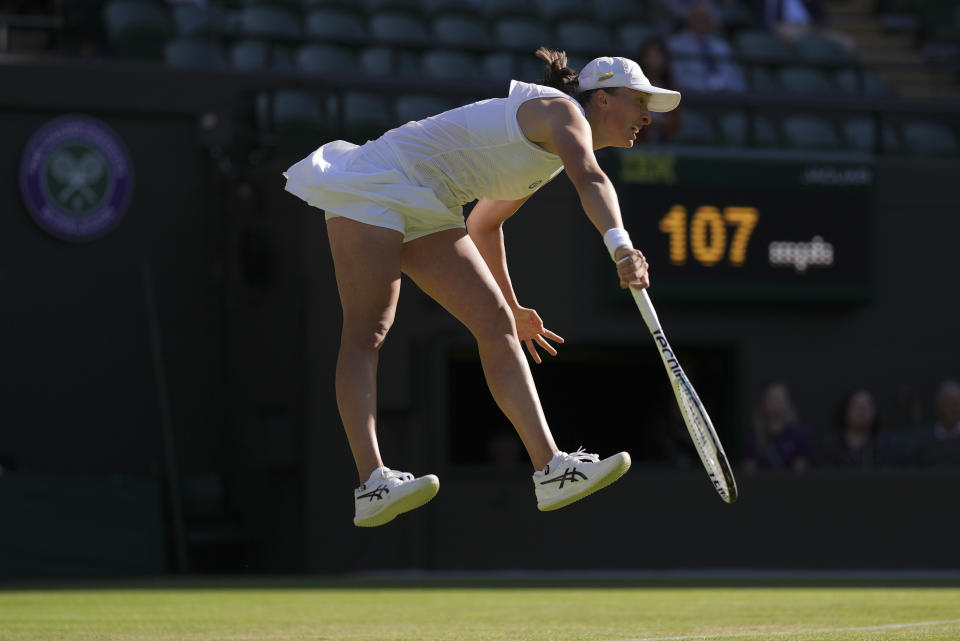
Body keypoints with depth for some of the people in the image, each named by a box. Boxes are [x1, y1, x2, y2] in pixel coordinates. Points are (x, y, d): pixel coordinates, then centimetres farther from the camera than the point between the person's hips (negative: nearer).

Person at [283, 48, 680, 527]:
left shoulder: (553, 147, 16)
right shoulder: (563, 111, -13)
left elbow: (484, 223, 28)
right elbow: (591, 181, -36)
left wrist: (512, 308, 32)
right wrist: (620, 246, -53)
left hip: (427, 214, 10)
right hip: (374, 188, -10)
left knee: (496, 324, -3)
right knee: (366, 334, -16)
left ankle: (551, 469, -10)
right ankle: (372, 484, -26)